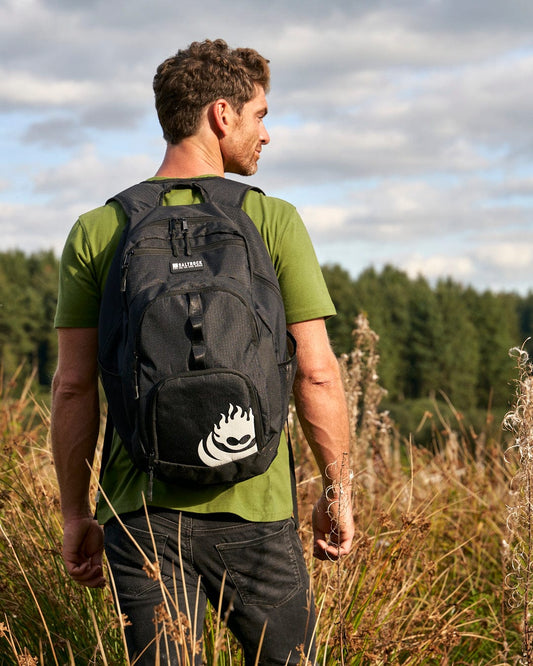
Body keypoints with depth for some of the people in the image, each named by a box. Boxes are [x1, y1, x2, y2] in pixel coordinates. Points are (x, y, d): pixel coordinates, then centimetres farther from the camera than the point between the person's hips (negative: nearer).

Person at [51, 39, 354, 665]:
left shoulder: (96, 231, 3)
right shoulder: (273, 221, -3)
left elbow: (73, 387, 2)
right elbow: (316, 373, -6)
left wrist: (75, 513, 11)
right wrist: (337, 492, 6)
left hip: (139, 512, 2)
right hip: (252, 507, -2)